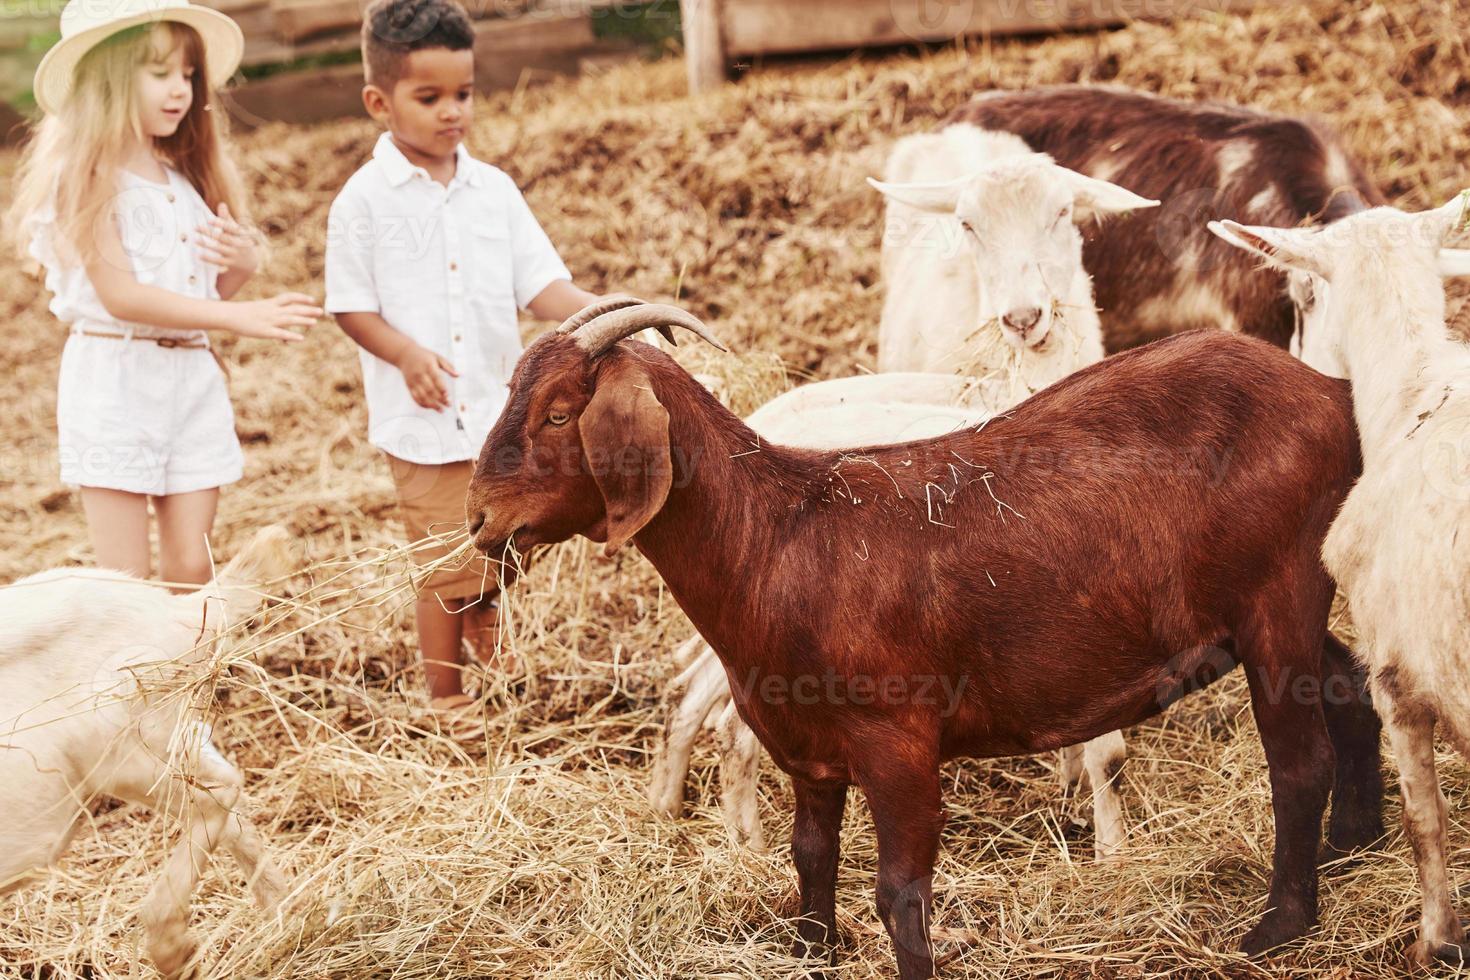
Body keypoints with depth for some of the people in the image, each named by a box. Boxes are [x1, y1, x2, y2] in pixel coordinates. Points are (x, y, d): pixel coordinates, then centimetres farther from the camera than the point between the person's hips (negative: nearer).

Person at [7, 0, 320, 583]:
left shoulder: (188, 172, 13)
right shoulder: (86, 175, -8)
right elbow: (119, 295, -17)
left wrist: (244, 261, -7)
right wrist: (239, 317, -23)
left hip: (193, 376, 6)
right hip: (114, 376, -6)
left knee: (191, 568, 5)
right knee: (127, 579, -4)